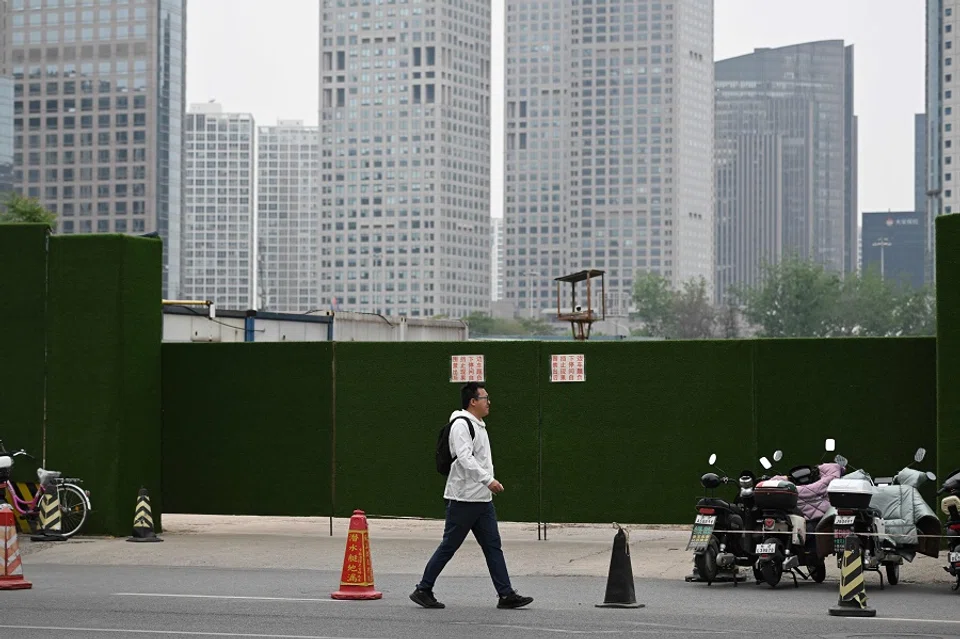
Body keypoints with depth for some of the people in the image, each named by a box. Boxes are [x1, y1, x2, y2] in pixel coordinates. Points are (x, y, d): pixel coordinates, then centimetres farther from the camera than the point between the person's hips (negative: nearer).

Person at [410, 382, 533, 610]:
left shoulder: (478, 426, 18)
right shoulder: (461, 424, -13)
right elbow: (464, 458, -25)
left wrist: (491, 483, 19)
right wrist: (488, 480, -29)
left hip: (483, 499, 9)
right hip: (463, 499, -9)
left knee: (493, 546, 4)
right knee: (448, 547, -2)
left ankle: (506, 594, 3)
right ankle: (423, 590, 8)